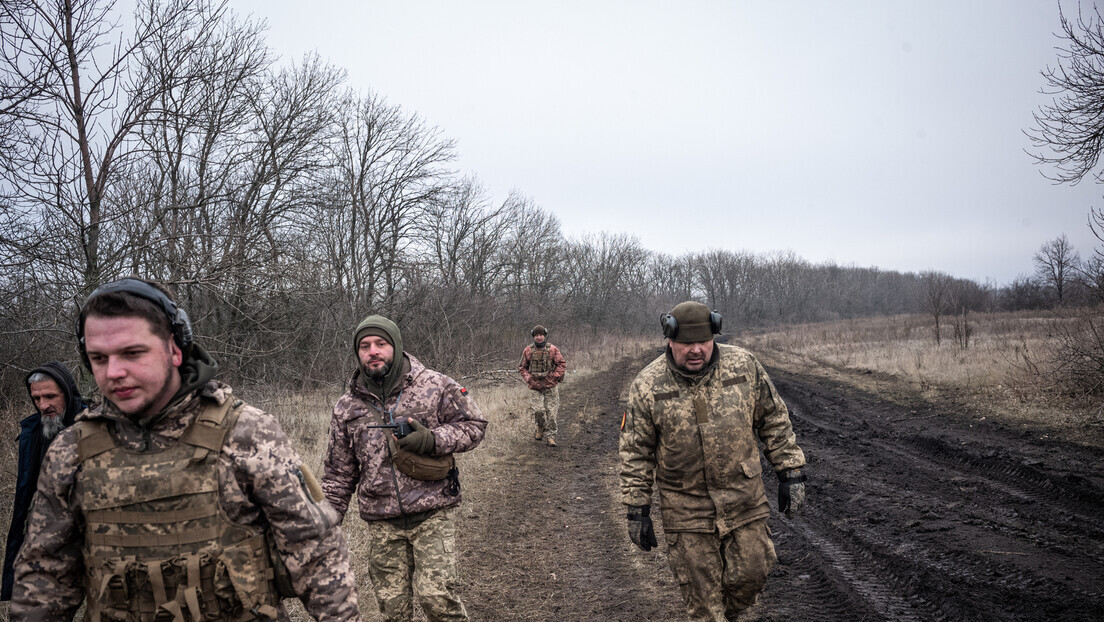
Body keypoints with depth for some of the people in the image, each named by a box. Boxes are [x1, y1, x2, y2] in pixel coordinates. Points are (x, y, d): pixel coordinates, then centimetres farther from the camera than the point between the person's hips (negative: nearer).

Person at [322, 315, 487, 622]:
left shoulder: (435, 385, -3)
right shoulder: (347, 406, 6)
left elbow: (474, 425, 0)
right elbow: (338, 472, 13)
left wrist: (432, 440, -16)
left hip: (432, 516, -3)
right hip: (382, 525, 3)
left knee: (436, 595, -11)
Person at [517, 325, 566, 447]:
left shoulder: (553, 349, -3)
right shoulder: (528, 350, 1)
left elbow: (562, 364, 2)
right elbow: (522, 367, 11)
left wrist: (554, 377, -8)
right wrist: (528, 378, -3)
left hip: (551, 387, 0)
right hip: (535, 387, 1)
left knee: (551, 412, -1)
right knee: (538, 410, -11)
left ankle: (551, 436, 12)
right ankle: (540, 428, 18)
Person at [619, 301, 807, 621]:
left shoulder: (744, 366, -7)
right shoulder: (648, 386, -11)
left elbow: (775, 421, 4)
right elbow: (635, 451, -4)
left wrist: (790, 473, 3)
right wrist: (637, 510, -3)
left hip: (745, 500, 2)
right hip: (686, 509, -2)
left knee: (750, 576, 12)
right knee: (701, 594, 7)